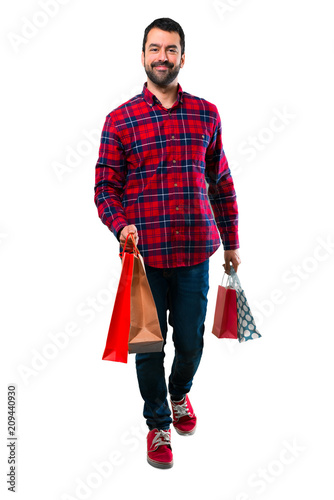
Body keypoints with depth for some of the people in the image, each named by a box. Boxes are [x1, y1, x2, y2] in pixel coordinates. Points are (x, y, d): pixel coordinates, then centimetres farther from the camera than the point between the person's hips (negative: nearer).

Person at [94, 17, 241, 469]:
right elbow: (105, 186, 1)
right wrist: (121, 226, -18)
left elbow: (222, 182, 12)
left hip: (195, 251, 2)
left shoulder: (207, 114, 7)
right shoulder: (119, 120, 1)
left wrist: (231, 242, 14)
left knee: (191, 340, 12)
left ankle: (180, 393, 45)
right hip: (144, 253, -1)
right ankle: (158, 423, 30)